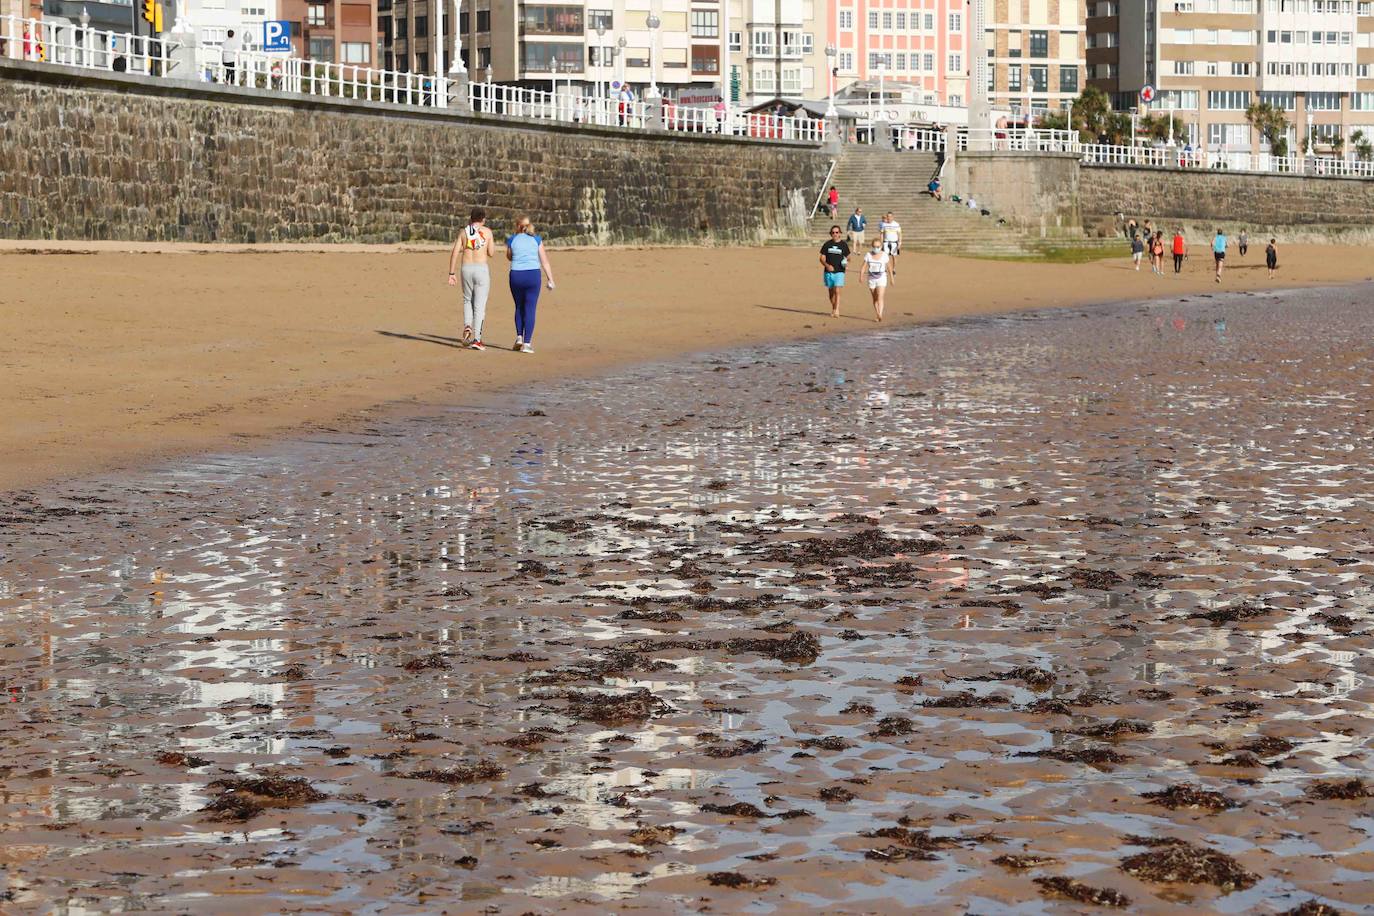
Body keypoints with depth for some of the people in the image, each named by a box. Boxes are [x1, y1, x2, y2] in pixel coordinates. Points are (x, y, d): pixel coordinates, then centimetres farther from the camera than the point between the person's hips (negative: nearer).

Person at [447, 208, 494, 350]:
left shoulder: (463, 232, 7)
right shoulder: (487, 232, 1)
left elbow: (454, 253, 0)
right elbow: (490, 253, 6)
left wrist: (451, 274, 4)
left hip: (466, 269, 2)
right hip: (482, 269, -2)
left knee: (468, 300, 22)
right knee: (480, 305, 0)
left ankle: (467, 327, -2)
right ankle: (476, 340, -5)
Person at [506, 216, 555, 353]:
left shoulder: (512, 240, 4)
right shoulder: (536, 240, 4)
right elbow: (544, 261, 1)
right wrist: (550, 279, 4)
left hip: (516, 275, 1)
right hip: (533, 275, -1)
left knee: (519, 307, 19)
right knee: (530, 310, 1)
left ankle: (519, 337, 7)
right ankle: (527, 343, -4)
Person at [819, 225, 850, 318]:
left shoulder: (844, 244, 3)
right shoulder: (827, 244, 4)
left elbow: (848, 257, 12)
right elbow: (822, 258, 4)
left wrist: (847, 264, -10)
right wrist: (827, 265, -15)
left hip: (839, 272, -2)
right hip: (828, 271, 2)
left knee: (837, 291, -16)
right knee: (831, 292, 11)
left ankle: (837, 311, -17)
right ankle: (833, 309, 28)